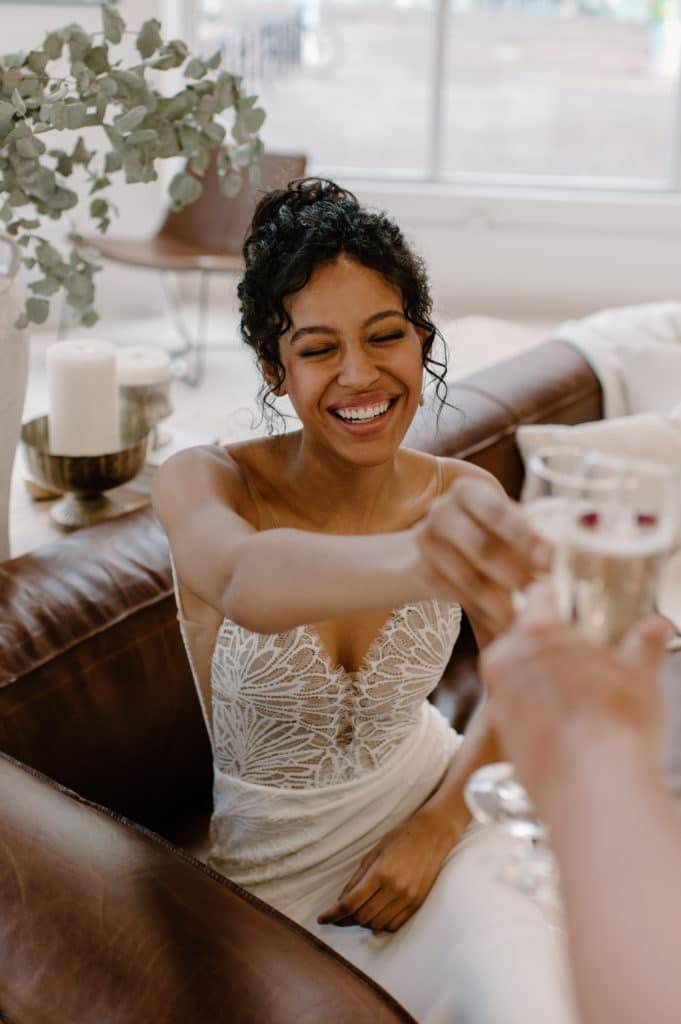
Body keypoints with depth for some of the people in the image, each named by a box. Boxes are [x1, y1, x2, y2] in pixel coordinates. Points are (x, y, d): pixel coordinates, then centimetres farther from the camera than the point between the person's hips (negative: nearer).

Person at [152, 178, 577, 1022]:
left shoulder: (464, 499, -11)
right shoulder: (201, 484, -20)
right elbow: (247, 582, -46)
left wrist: (438, 824, -10)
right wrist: (413, 560, -67)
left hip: (421, 794, 2)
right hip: (276, 853, -1)